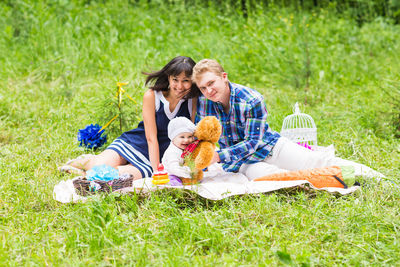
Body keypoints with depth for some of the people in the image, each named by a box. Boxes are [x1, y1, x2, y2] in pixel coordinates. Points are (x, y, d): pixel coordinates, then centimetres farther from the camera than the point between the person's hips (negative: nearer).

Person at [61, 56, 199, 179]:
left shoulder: (193, 101, -8)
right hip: (133, 144, -1)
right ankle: (88, 161, 17)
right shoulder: (151, 96, -13)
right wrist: (157, 171, -20)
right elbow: (151, 138, -15)